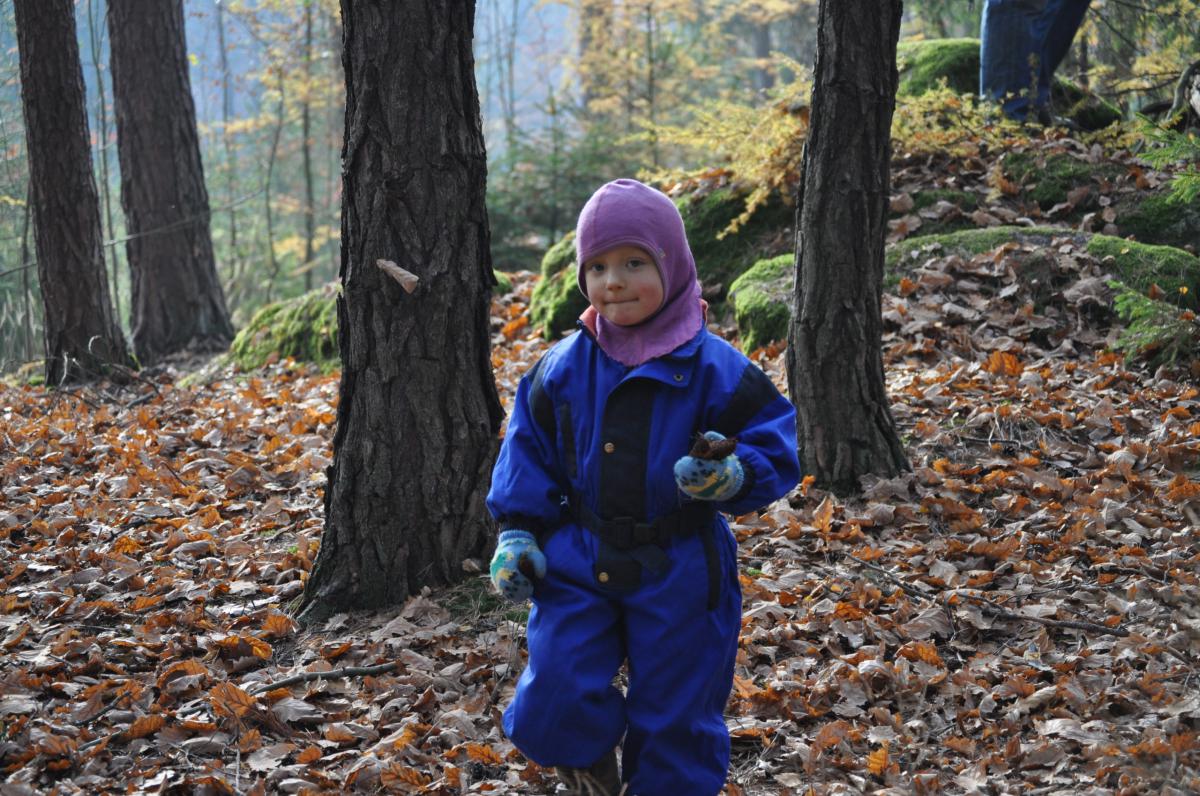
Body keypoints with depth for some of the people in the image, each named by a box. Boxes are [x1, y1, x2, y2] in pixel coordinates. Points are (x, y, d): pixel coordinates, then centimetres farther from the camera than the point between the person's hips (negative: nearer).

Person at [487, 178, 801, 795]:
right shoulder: (563, 368, -1)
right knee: (552, 705, -3)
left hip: (679, 575, -2)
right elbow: (529, 451, 8)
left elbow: (773, 446, -8)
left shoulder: (714, 368, -10)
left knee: (676, 716, 9)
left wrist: (730, 475, -28)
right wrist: (517, 533, 2)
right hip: (577, 564, 2)